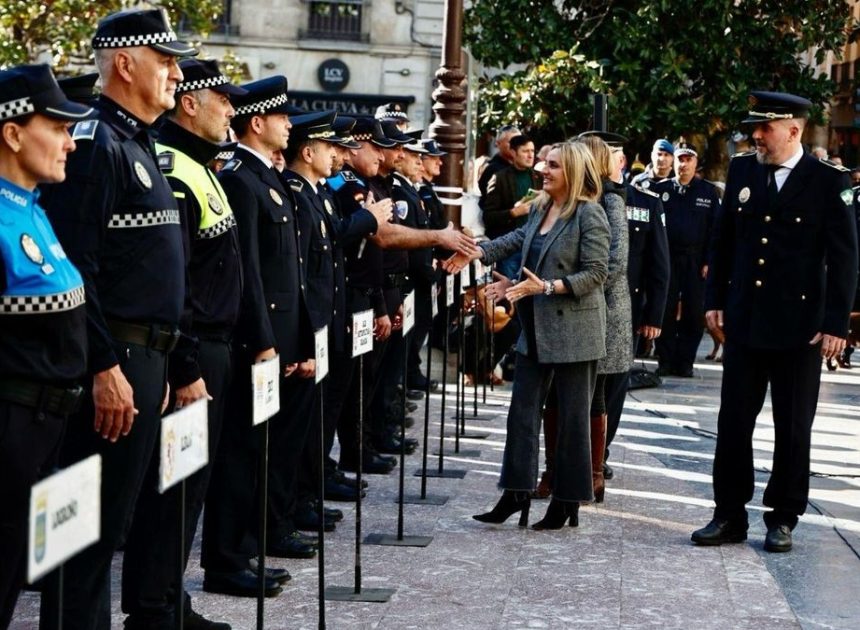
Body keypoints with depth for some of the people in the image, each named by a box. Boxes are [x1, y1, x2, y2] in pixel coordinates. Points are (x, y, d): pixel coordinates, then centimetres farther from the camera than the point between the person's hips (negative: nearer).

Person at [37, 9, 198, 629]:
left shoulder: (137, 147, 18)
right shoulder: (95, 145, -13)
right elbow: (75, 270, -20)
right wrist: (104, 368, -23)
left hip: (145, 359, 10)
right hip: (114, 362, -10)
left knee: (116, 514, 15)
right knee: (93, 521, -4)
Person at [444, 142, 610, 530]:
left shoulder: (589, 214, -12)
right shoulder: (540, 209, 9)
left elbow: (596, 273, -16)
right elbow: (517, 241, 17)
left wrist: (547, 287, -23)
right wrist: (475, 253, 5)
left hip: (572, 330, -7)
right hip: (536, 330, 7)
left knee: (571, 417, 3)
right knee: (522, 411, 6)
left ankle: (568, 502, 12)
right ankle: (515, 494, 12)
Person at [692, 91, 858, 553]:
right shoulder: (741, 171, 5)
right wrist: (715, 300, 7)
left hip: (798, 326, -4)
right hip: (744, 321, 4)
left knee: (793, 427, 6)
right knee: (733, 422, 6)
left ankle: (782, 519, 17)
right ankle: (729, 515, 15)